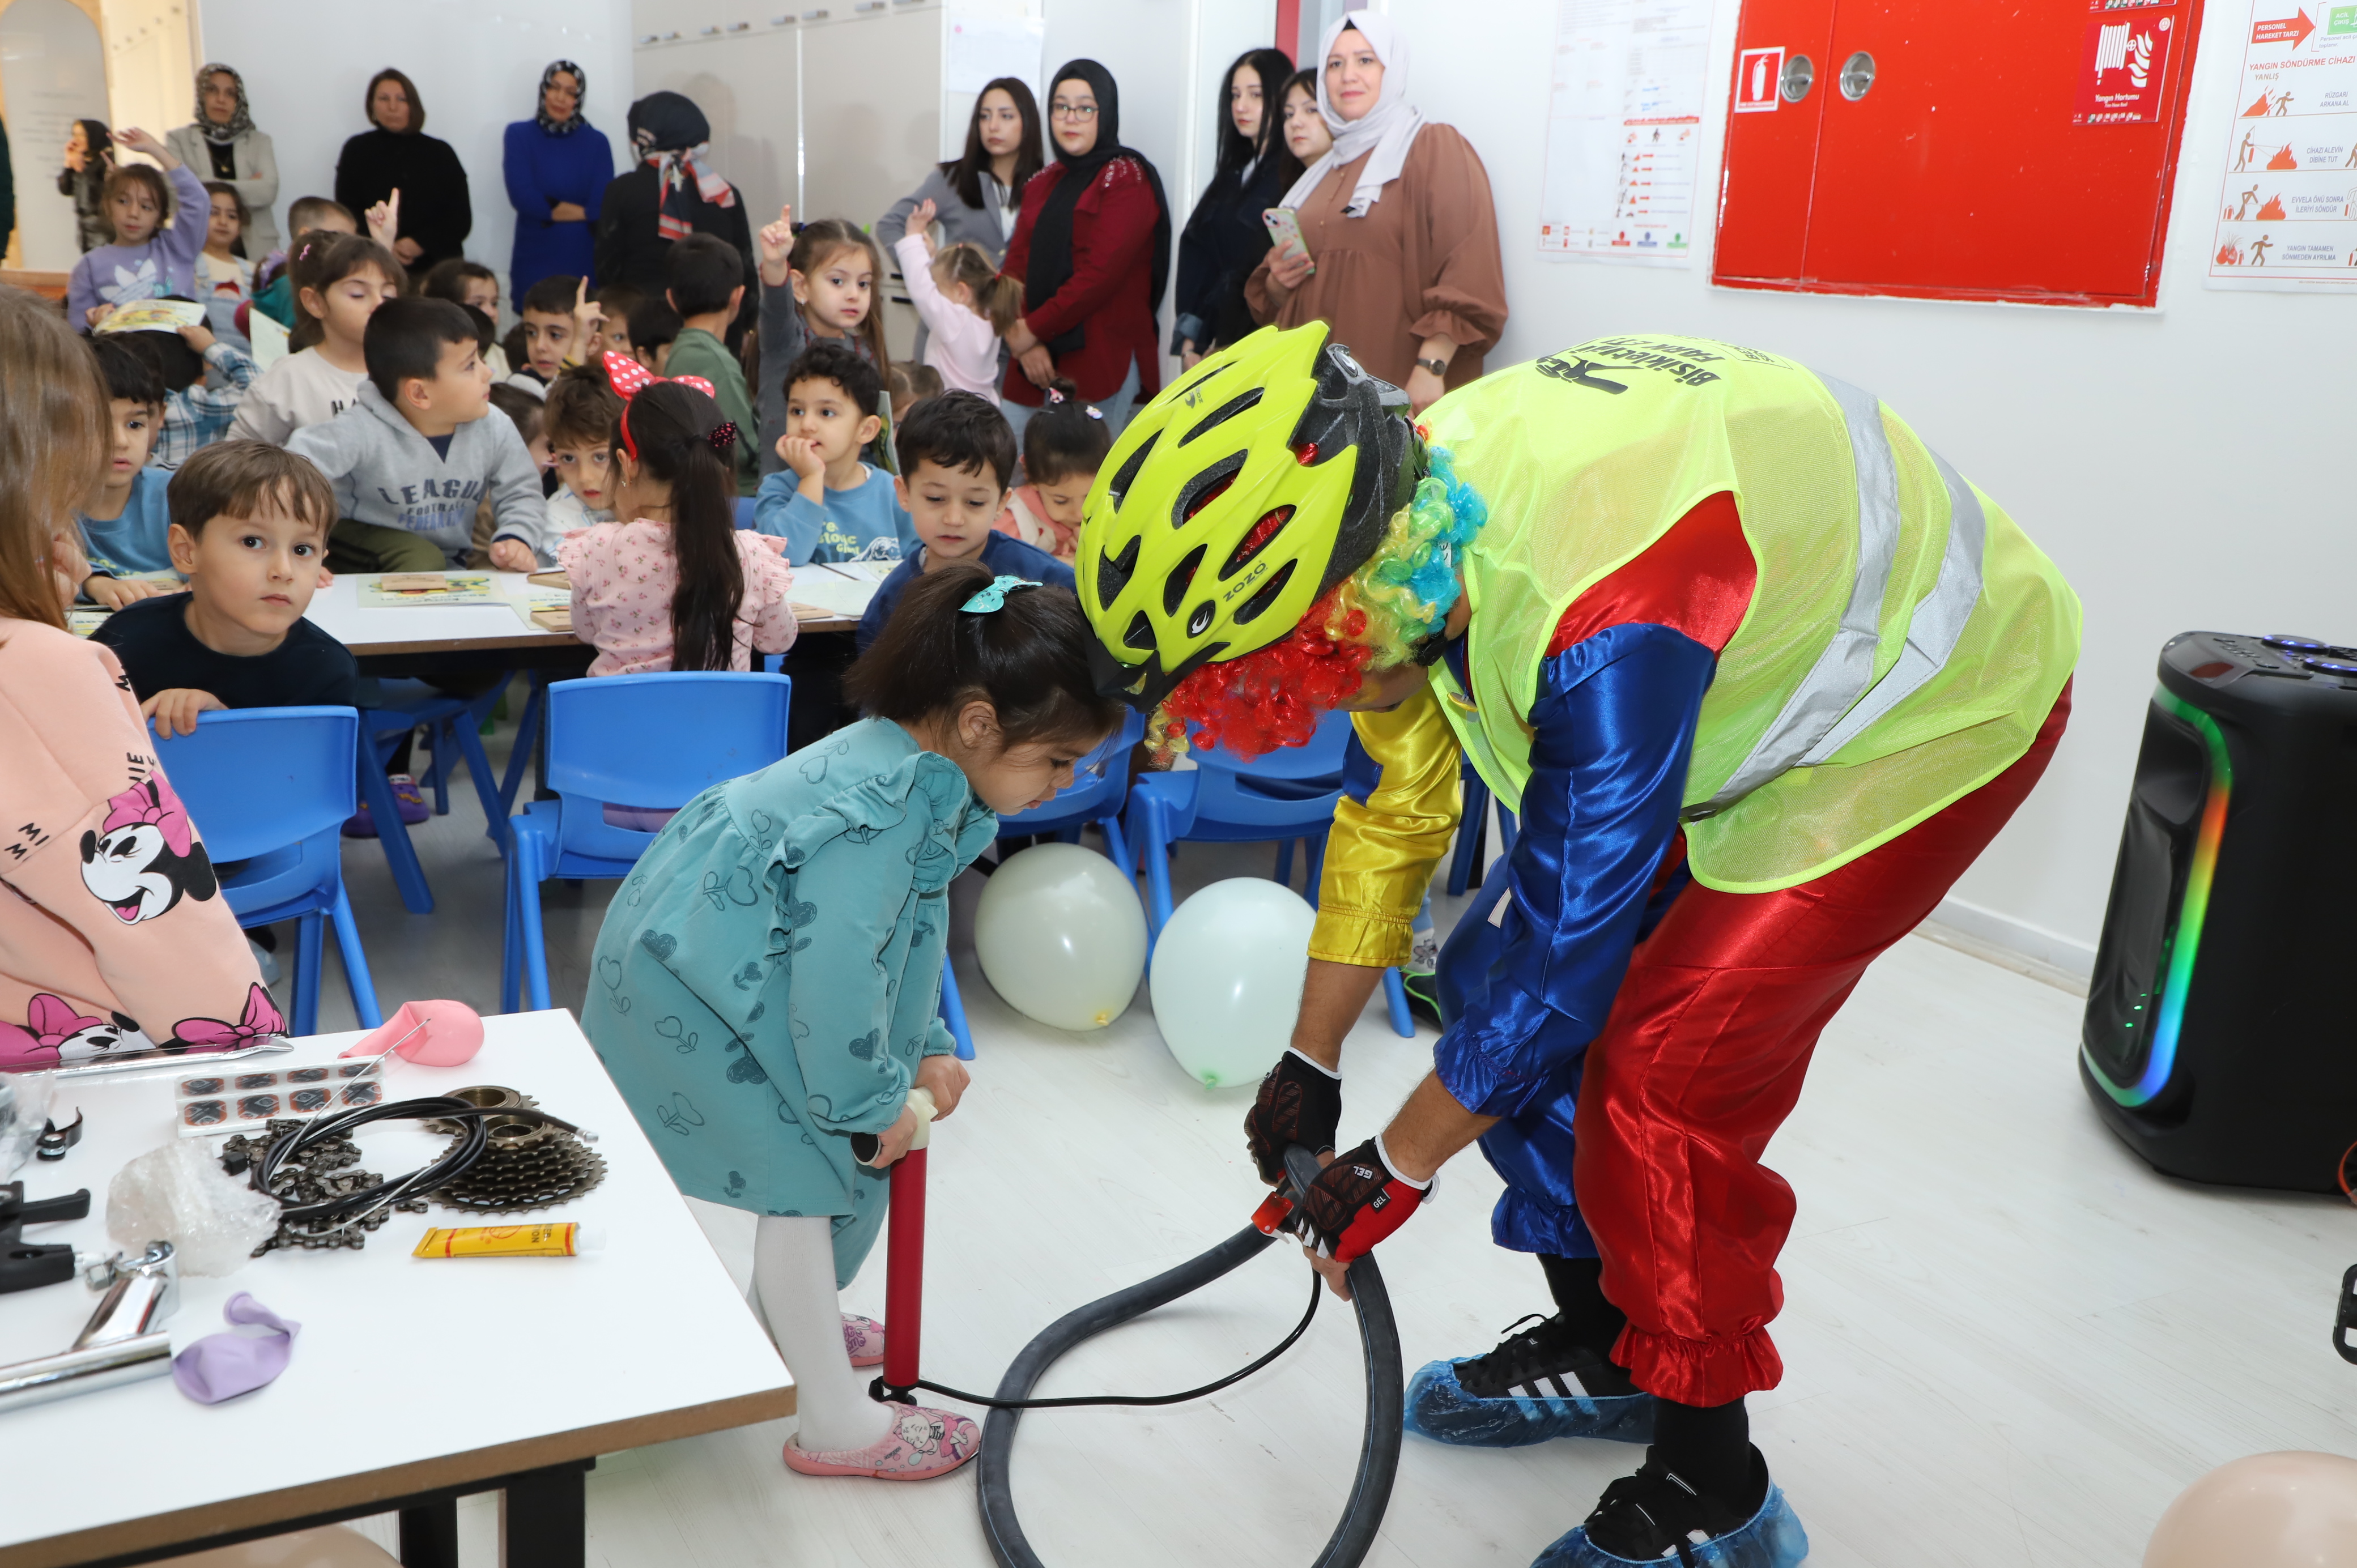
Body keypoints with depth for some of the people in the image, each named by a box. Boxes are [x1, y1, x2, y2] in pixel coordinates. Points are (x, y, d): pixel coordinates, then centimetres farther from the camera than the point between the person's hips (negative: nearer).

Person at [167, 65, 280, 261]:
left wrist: (213, 190, -6)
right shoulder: (179, 140, 12)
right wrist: (247, 187, -3)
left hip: (256, 249, 1)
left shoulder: (259, 142, 15)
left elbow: (269, 191, -2)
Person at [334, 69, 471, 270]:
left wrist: (421, 243, -10)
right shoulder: (357, 150, 12)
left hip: (437, 268, 1)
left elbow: (461, 219, 7)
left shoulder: (441, 153, 12)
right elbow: (348, 217, 7)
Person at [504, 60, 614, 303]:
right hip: (533, 262, 0)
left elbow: (601, 208, -4)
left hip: (583, 264, 0)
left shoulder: (597, 142, 5)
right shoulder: (519, 135, 6)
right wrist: (582, 210, -6)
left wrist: (546, 209, -10)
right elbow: (521, 197, -7)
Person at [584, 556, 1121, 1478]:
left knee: (828, 1136, 19)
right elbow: (839, 975, -30)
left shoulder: (915, 770, -2)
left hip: (722, 954, 10)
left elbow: (905, 926, 11)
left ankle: (784, 1321, 41)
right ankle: (835, 1425, 5)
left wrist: (924, 1048, 9)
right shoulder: (881, 814, -33)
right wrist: (873, 1105, -16)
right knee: (807, 1169, -6)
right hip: (689, 981, -10)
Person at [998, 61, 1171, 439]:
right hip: (1036, 364, 6)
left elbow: (1100, 274, -14)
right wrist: (1023, 342, -7)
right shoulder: (1044, 183, 19)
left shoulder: (1127, 178, -2)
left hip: (1102, 362, -6)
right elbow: (1016, 266, 9)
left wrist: (1034, 329, -12)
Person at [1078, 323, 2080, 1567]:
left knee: (1660, 1083, -14)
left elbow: (1569, 934, -29)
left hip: (1931, 709, -8)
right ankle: (1597, 1349, 26)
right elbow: (1392, 809, 1)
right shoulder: (1413, 508, -12)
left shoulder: (1605, 619, -40)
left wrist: (1398, 1167, -14)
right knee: (1489, 985, 6)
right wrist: (1308, 1064, 9)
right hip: (1749, 680, 8)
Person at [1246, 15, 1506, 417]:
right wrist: (1278, 282, 5)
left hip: (1398, 392, -6)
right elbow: (1276, 302, 27)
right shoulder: (1321, 172, 21)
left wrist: (1432, 367, -22)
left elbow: (1467, 278, -13)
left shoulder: (1435, 149, -1)